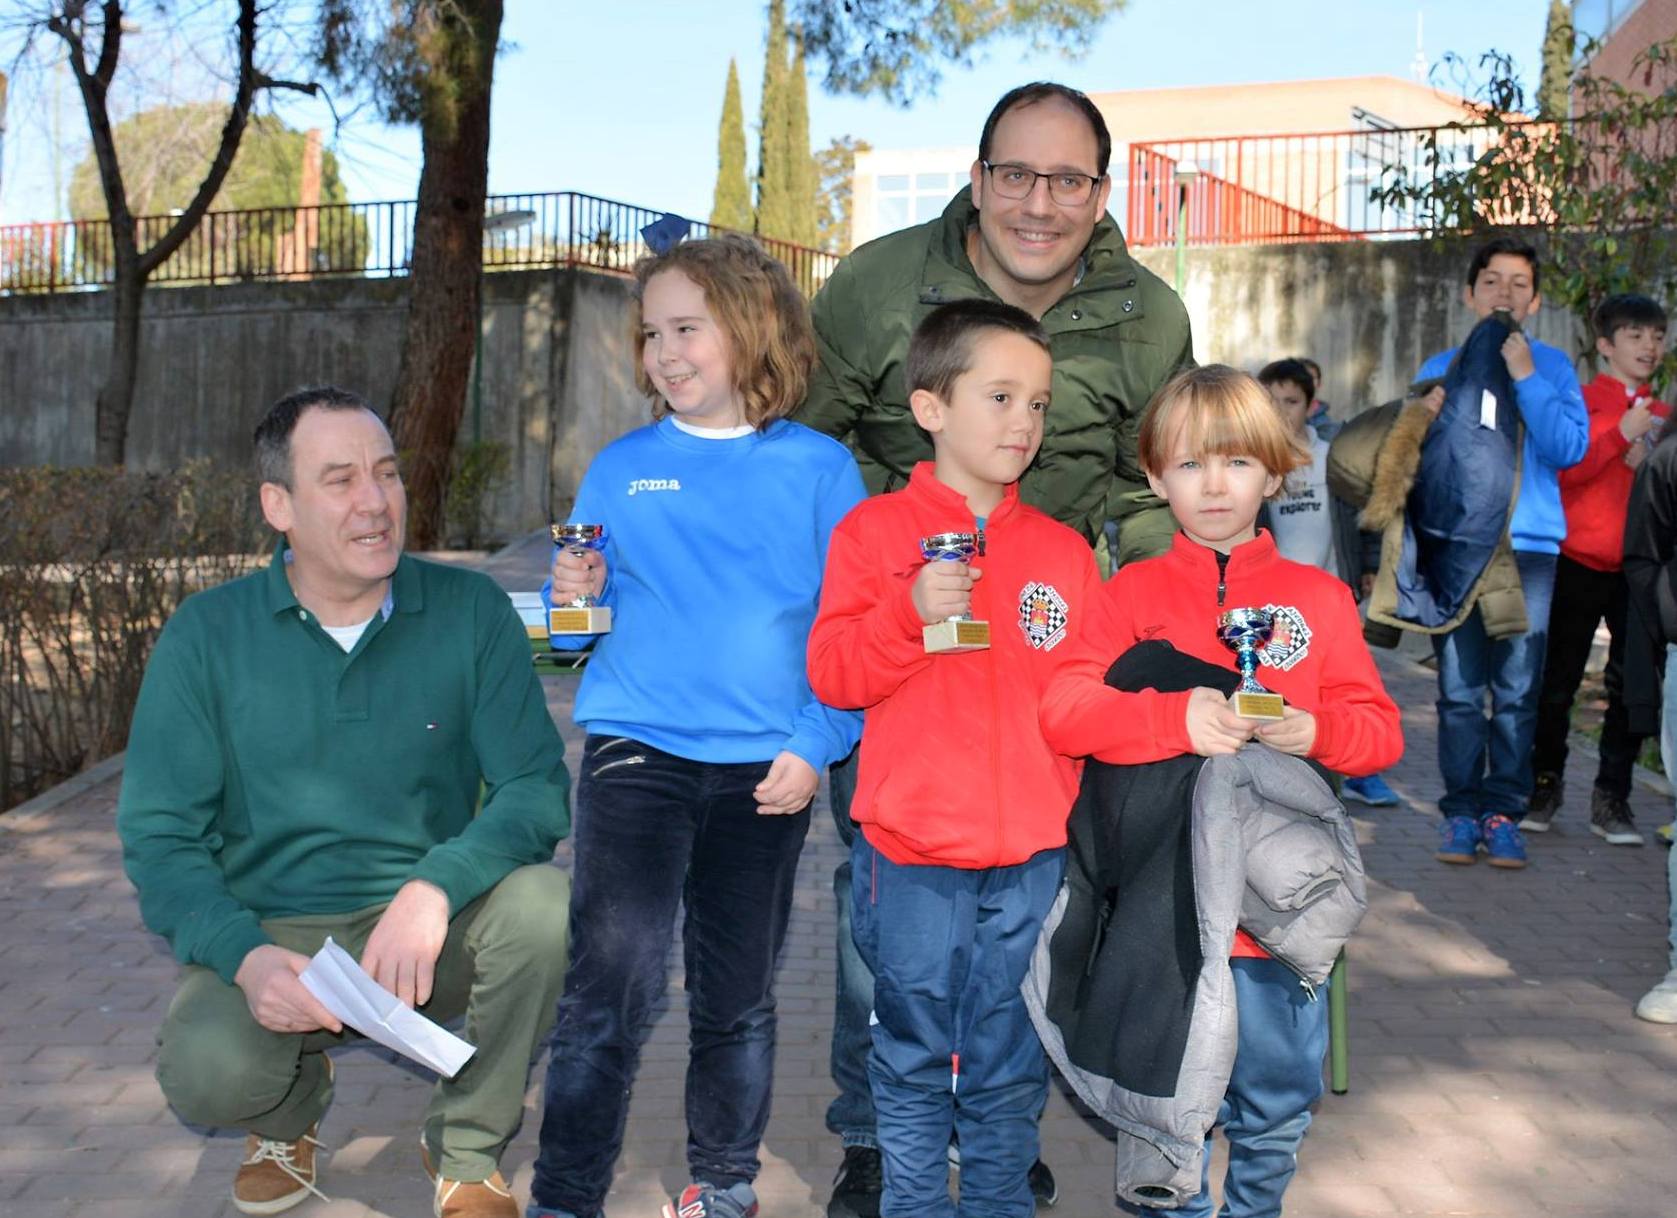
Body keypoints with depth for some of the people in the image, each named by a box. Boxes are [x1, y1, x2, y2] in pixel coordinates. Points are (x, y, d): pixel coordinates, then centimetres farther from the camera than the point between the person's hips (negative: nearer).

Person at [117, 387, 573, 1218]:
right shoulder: (206, 636, -4)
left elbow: (536, 787, -10)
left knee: (541, 902, -30)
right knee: (208, 1073, -30)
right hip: (271, 933, 0)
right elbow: (158, 836, -5)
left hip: (431, 931, 1)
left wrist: (436, 886, -29)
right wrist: (246, 956, -24)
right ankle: (292, 1109, 12)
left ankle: (467, 1149, -1)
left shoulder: (470, 612, -4)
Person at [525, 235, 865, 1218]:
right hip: (635, 748, 0)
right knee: (616, 976, -12)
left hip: (767, 765, 0)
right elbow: (582, 630, 11)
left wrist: (815, 745, -12)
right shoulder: (621, 468, 6)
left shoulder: (819, 469, 0)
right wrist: (573, 599, -11)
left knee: (739, 994, 13)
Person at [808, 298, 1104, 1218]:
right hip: (911, 851, -2)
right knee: (913, 1061, 11)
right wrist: (910, 613, -22)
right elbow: (831, 674, -8)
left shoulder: (1063, 551, 7)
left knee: (1010, 1070, 13)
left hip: (1031, 856, 2)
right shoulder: (873, 531, -1)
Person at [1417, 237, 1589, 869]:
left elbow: (1570, 448, -5)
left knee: (1517, 691, -1)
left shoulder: (1551, 366, 8)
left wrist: (1525, 377, -11)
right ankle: (1462, 811, 9)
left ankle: (1503, 811, 9)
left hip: (1528, 545, -1)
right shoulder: (1440, 368, 13)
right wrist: (1426, 423, -8)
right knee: (1459, 691, 0)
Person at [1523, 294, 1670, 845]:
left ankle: (1612, 798, 11)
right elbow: (1565, 469, -13)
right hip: (1581, 561, -3)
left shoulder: (1663, 416, 12)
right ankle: (1546, 783, 19)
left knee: (1631, 686, 2)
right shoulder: (1582, 401, 0)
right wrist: (1621, 433, -19)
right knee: (1559, 680, 3)